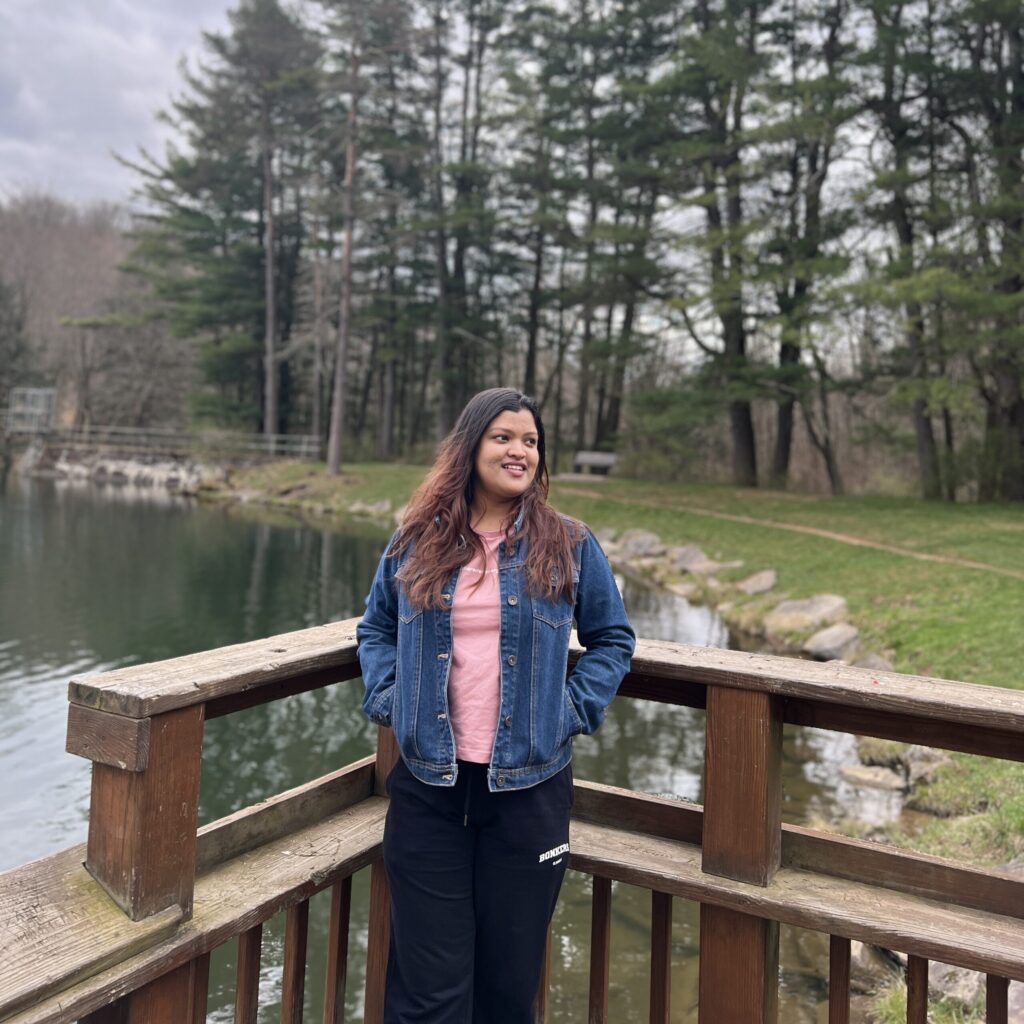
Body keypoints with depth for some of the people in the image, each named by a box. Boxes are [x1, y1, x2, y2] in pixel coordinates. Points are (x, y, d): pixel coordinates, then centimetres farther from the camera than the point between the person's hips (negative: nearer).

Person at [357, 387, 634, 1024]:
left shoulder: (570, 547, 0)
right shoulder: (416, 543, 3)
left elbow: (613, 638, 10)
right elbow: (375, 627, 17)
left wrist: (577, 709, -3)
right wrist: (386, 696, 2)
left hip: (529, 787, 0)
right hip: (428, 786, 1)